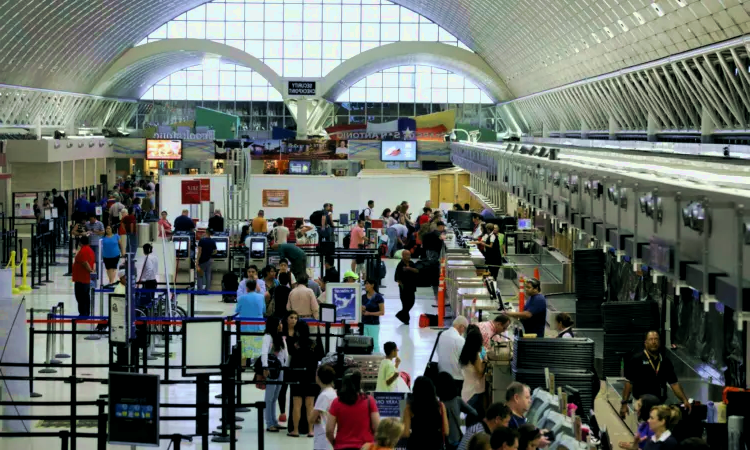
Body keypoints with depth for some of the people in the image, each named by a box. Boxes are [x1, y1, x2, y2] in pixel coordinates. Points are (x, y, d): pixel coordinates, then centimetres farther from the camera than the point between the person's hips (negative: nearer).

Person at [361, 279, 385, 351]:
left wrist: (369, 313, -16)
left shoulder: (378, 297, -6)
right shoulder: (363, 297, 7)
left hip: (374, 324, -5)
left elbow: (382, 312, -8)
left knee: (374, 344, -1)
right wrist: (362, 310, -9)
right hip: (363, 323, 5)